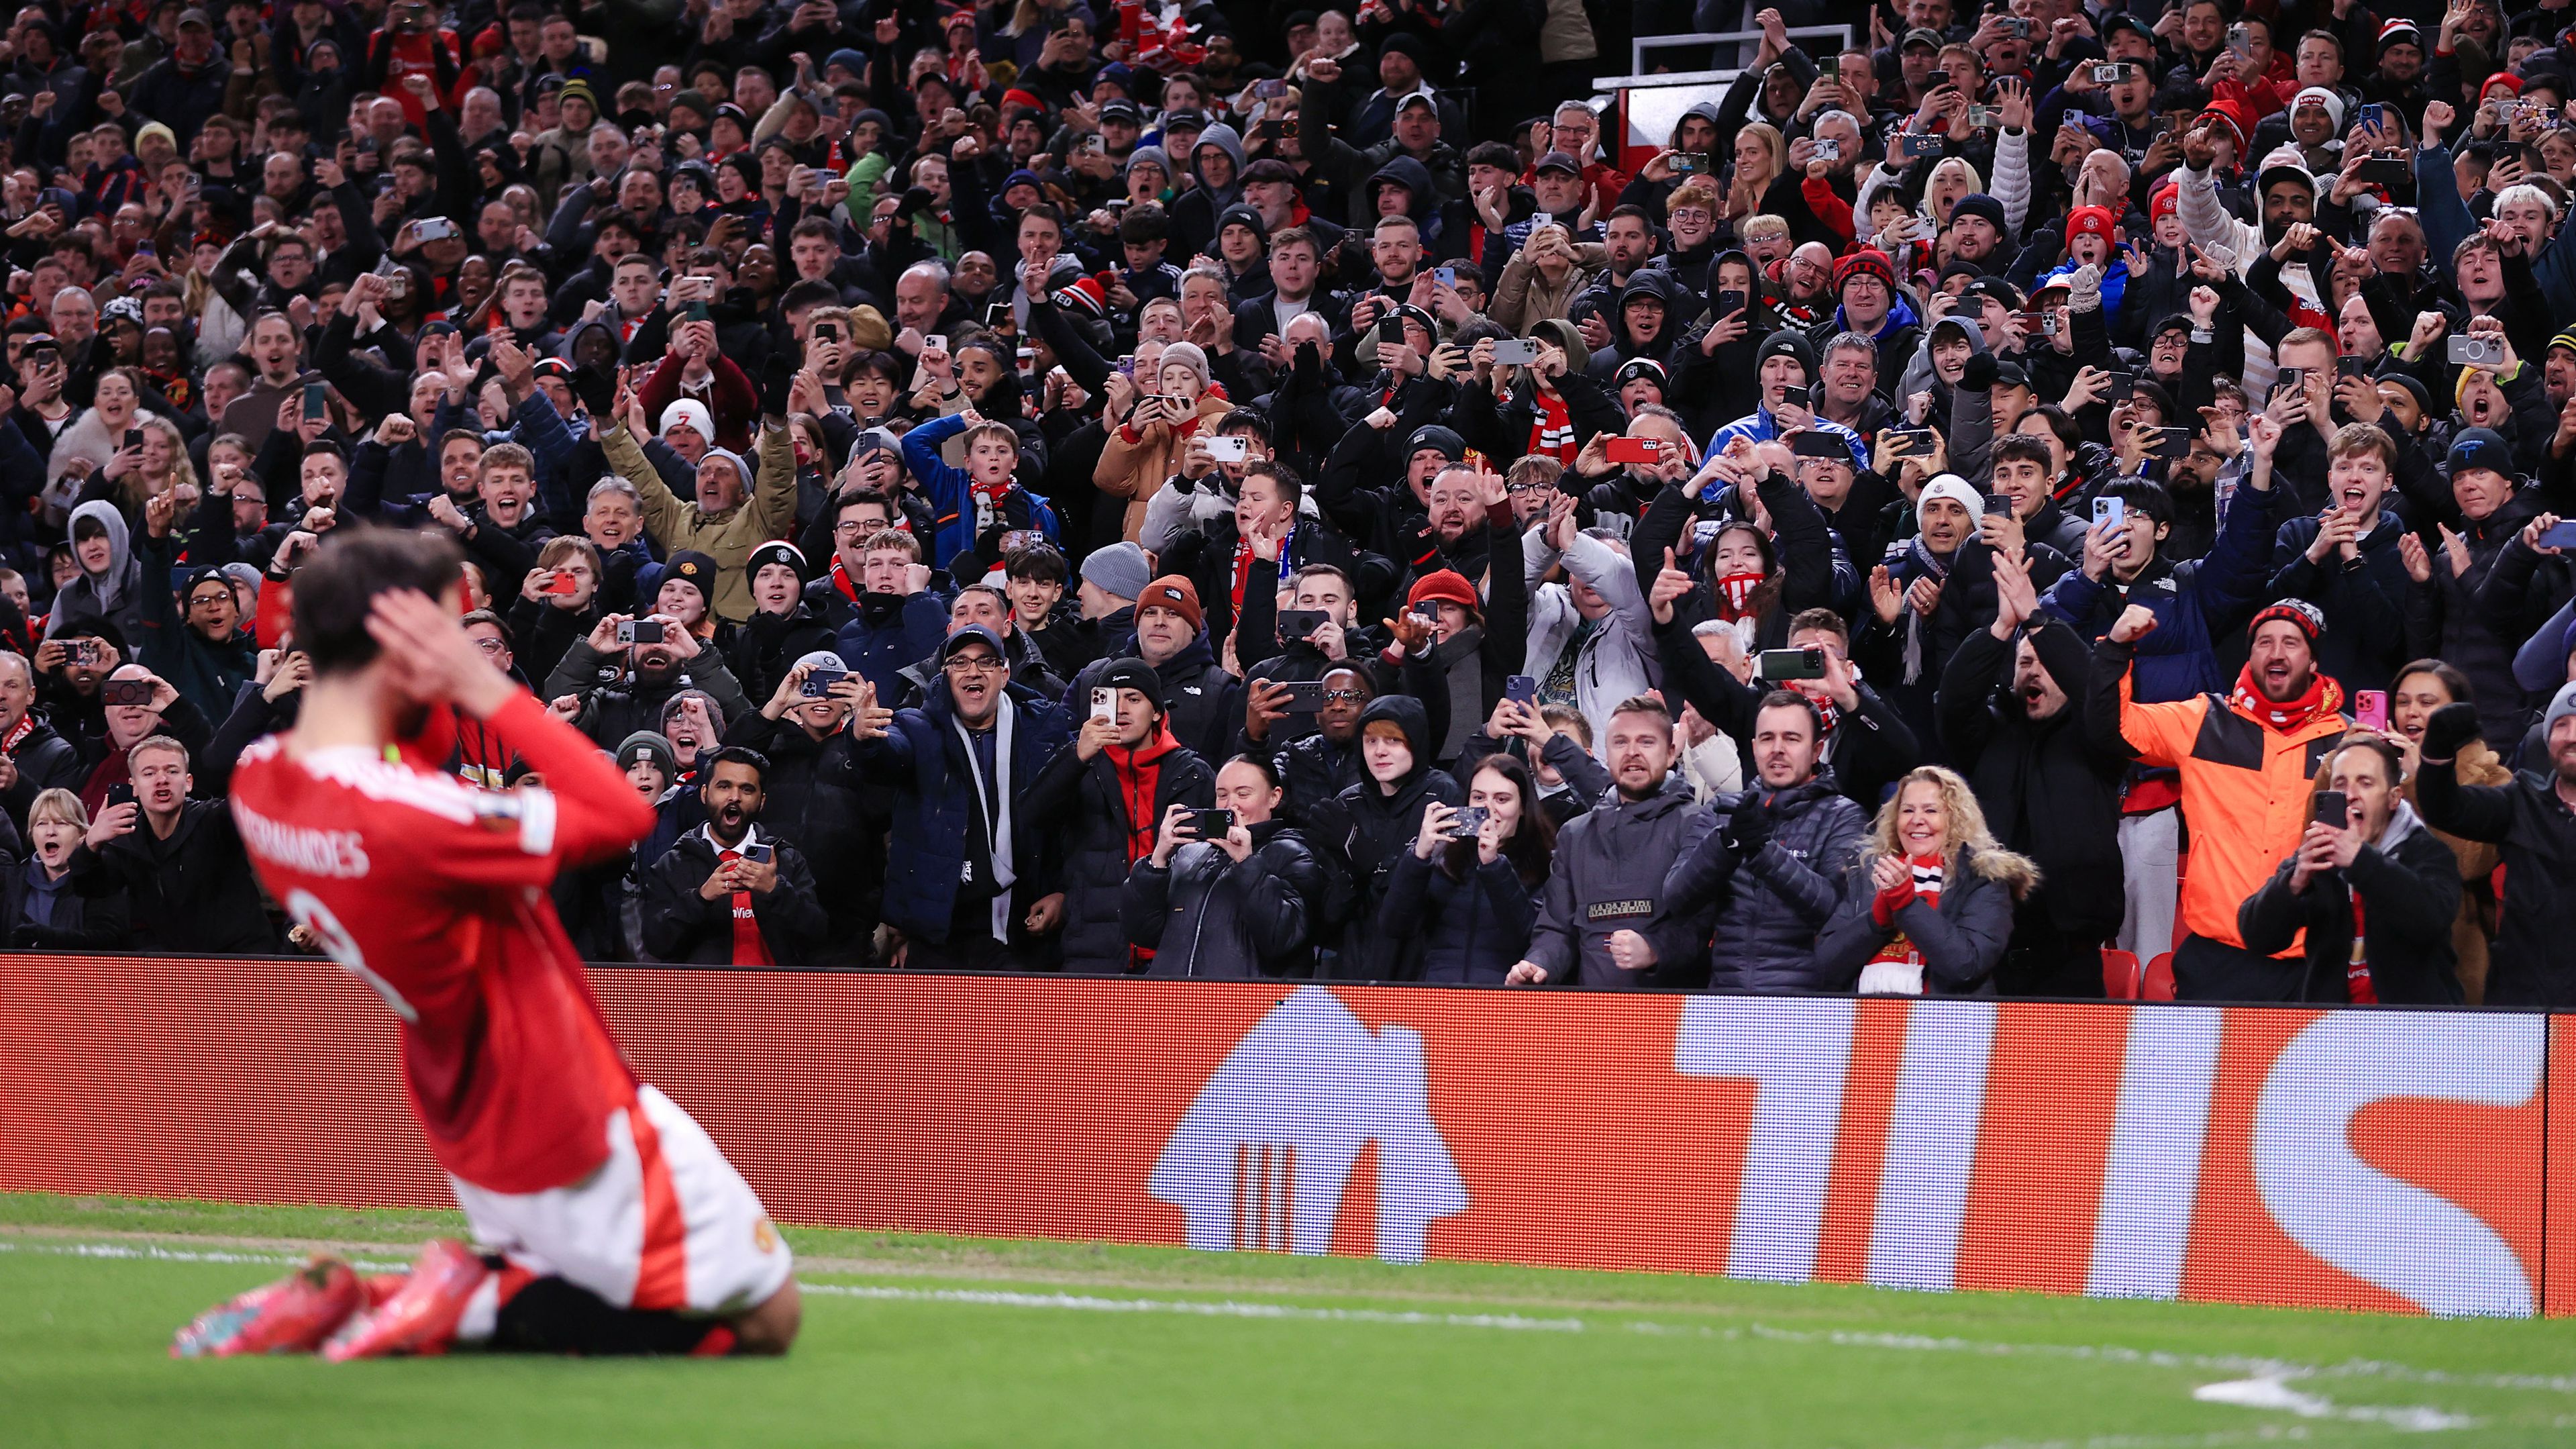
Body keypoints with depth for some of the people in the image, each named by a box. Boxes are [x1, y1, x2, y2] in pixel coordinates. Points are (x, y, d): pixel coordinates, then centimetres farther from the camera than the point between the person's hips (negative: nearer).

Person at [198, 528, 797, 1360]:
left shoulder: (256, 783, -4)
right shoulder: (401, 819, -31)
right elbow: (625, 815, -24)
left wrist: (440, 696, -5)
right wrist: (487, 689, -21)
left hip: (475, 1140, 9)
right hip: (575, 1151, -9)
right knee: (766, 1320, 4)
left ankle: (346, 1299, 10)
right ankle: (477, 1305, -5)